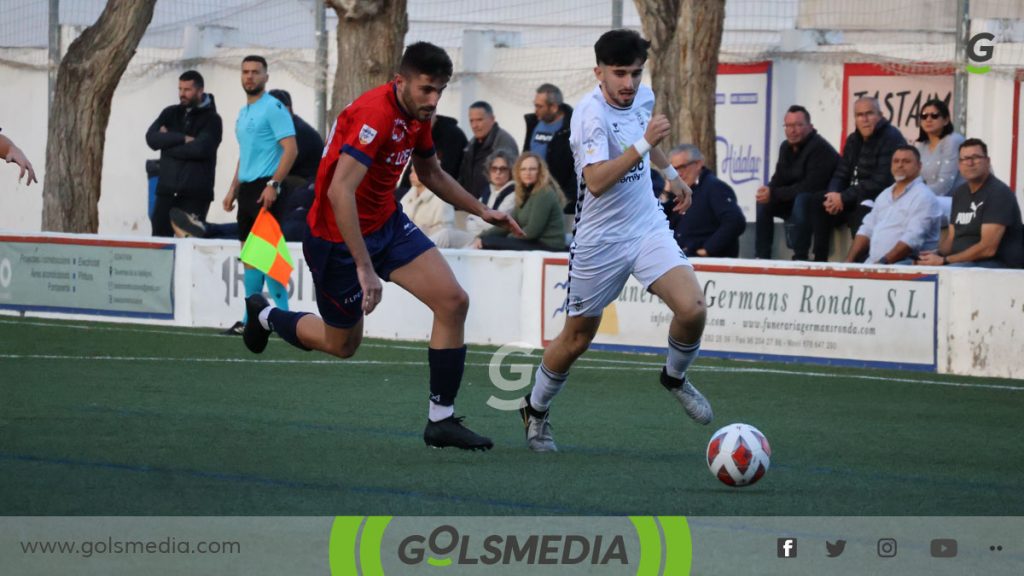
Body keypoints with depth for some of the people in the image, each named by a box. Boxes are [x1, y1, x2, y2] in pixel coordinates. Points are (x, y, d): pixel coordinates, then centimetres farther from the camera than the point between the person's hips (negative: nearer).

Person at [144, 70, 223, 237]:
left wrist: (168, 141, -4)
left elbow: (200, 148, -16)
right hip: (167, 191, 4)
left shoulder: (211, 119, 0)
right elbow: (152, 138, -1)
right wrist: (183, 139, -11)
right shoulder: (170, 113, 14)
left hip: (195, 194, -4)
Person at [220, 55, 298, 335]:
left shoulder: (273, 108, -8)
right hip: (246, 189, 9)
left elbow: (290, 149, -15)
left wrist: (273, 184, -22)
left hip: (264, 188, -9)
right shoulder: (243, 113, 19)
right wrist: (233, 189, 19)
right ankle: (250, 320, 11)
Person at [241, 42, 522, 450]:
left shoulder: (417, 115, 0)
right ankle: (265, 315, 41)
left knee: (453, 302, -9)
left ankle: (441, 420, -1)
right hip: (338, 237, -8)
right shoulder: (375, 114, -29)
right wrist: (365, 268, -40)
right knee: (342, 344, 10)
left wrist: (481, 210, 15)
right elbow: (339, 191, -37)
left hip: (387, 224, 8)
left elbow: (431, 174, 21)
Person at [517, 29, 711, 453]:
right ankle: (536, 410, 34)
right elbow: (596, 180, -36)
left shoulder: (643, 96, -1)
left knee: (692, 309, -17)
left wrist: (670, 173, 32)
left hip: (648, 227, 5)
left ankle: (675, 377, 14)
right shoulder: (590, 113, -23)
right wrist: (644, 143, -40)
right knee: (577, 338, 8)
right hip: (600, 240, -5)